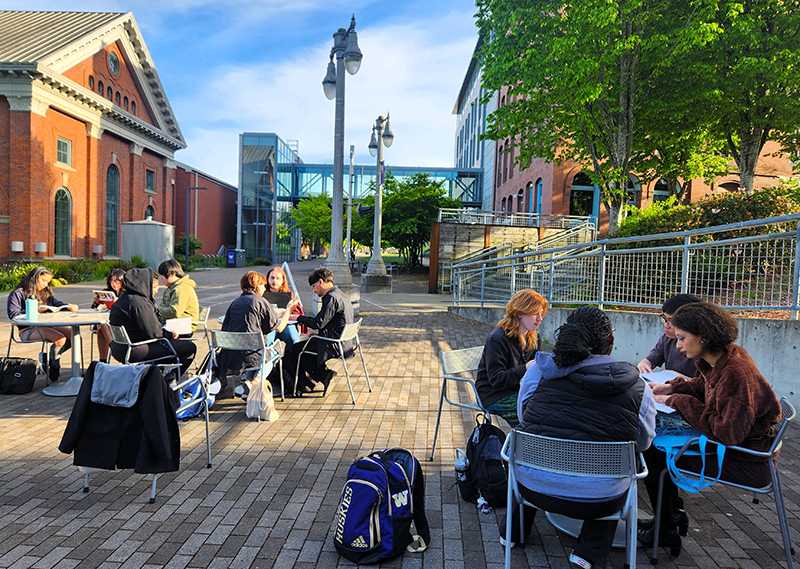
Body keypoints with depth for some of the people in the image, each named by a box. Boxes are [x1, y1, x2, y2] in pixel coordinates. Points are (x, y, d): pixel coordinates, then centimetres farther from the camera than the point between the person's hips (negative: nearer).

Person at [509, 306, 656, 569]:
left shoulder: (540, 370, -9)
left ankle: (514, 530, 49)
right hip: (597, 499, -1)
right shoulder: (638, 387, -10)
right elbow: (643, 443, 3)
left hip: (533, 486, 1)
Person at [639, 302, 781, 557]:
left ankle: (667, 531, 12)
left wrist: (679, 401, -23)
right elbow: (703, 385, 19)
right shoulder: (726, 357, -1)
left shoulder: (735, 372, -30)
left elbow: (727, 433, -30)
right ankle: (674, 513, 27)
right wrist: (671, 388, 2)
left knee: (652, 451, -9)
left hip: (748, 464, -10)